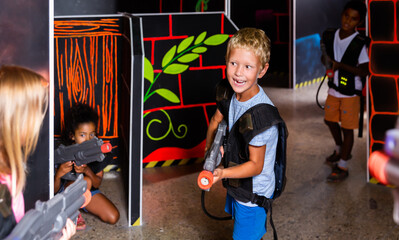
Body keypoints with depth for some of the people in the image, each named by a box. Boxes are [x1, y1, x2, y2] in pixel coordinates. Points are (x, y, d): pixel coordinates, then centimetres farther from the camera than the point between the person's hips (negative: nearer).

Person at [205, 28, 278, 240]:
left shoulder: (261, 114, -34)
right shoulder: (230, 92, -11)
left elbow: (256, 165, -28)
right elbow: (216, 120, 8)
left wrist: (223, 173, -41)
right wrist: (211, 146, -10)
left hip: (254, 193, -8)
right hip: (236, 184, 8)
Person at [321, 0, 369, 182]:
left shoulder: (359, 44, -20)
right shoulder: (330, 36, -2)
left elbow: (364, 71, -21)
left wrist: (340, 65, -26)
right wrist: (326, 61, -6)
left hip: (351, 92, -7)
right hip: (334, 88, 7)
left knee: (347, 128, 2)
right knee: (330, 119, 21)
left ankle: (342, 167, 14)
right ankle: (340, 151, 46)